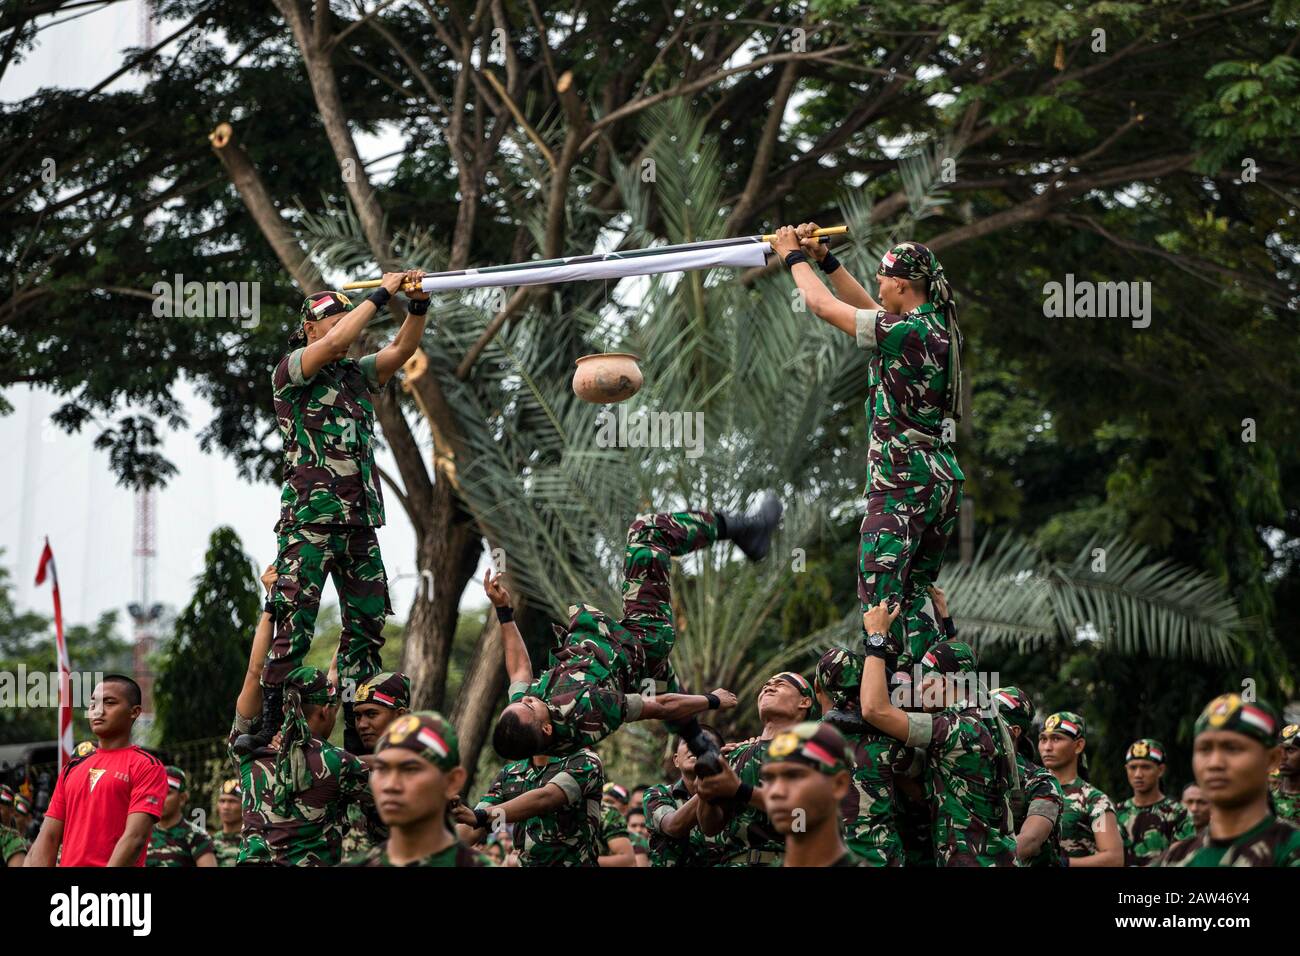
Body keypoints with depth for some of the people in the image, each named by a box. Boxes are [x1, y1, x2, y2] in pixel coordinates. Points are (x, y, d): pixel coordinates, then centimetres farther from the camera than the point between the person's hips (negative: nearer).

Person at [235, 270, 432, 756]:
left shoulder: (358, 374, 19)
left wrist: (418, 306, -9)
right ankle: (268, 727, -9)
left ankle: (358, 732, 11)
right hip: (308, 520, -7)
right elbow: (336, 342, -14)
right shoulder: (291, 372, 1)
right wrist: (382, 293, -10)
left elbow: (402, 348, 9)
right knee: (293, 624, -11)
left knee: (367, 624, 6)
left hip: (360, 521, 7)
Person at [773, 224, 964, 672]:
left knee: (880, 591, -8)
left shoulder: (904, 333, -16)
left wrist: (794, 257, 9)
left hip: (902, 485, -9)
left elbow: (821, 304, -7)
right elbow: (868, 306, 24)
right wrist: (825, 259, 25)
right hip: (945, 480, 9)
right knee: (917, 592, 14)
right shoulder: (940, 329, 9)